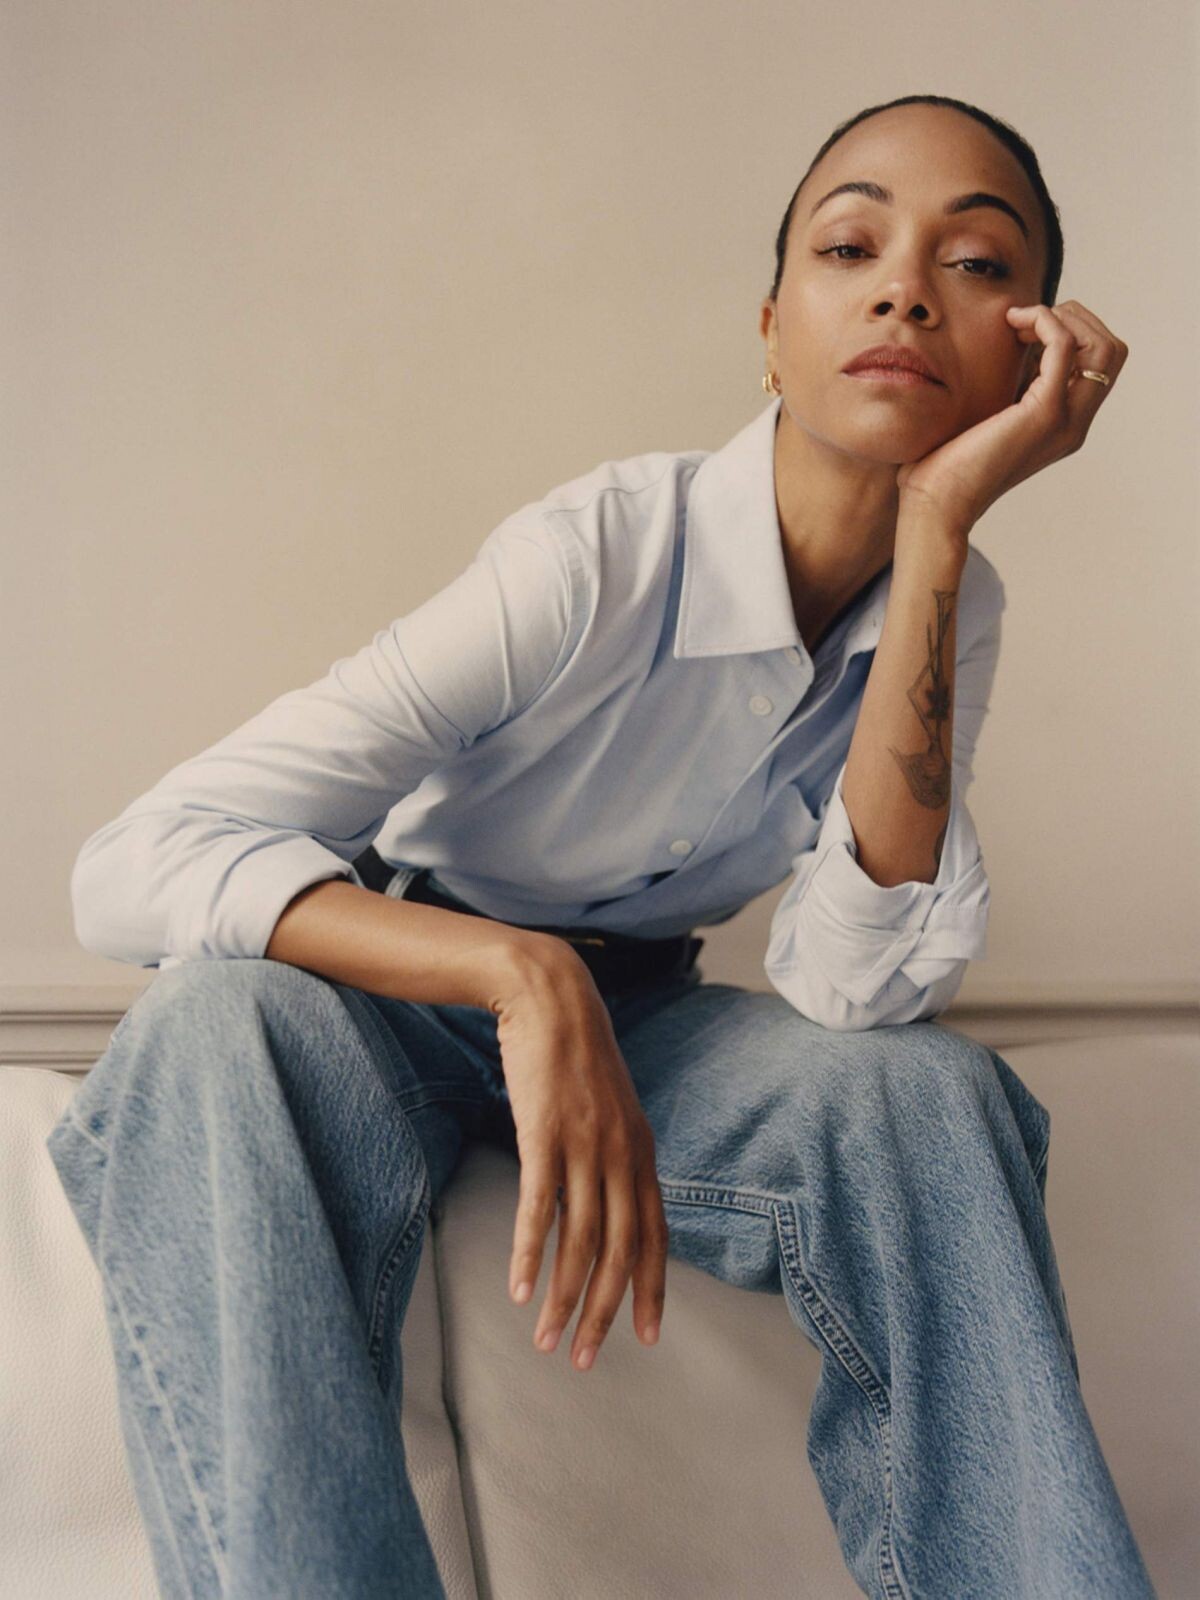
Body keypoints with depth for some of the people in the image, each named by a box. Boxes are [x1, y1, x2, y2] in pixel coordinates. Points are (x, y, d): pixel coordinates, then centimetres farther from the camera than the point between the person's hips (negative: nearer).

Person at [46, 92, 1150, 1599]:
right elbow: (128, 868, -30)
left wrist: (940, 528, -29)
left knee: (929, 1094, -29)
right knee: (223, 1025, -38)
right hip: (400, 983, -3)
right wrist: (520, 977, -45)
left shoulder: (952, 609, -9)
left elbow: (860, 987, -27)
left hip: (633, 1019, 3)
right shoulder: (594, 561, -25)